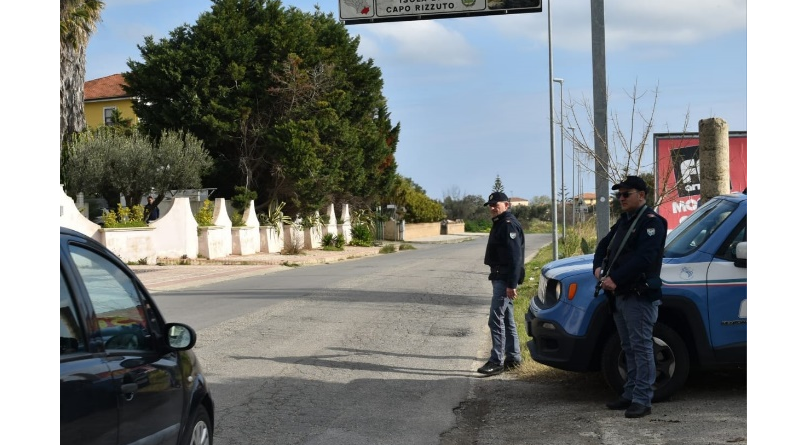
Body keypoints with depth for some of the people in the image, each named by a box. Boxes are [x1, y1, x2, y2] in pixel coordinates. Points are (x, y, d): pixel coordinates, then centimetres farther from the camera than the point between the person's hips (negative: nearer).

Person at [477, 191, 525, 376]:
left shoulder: (509, 225, -16)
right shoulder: (500, 224, 17)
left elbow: (515, 257, -23)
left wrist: (511, 284, -26)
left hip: (505, 279, -11)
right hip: (499, 277, 11)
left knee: (496, 319, -12)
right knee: (507, 319, 15)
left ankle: (497, 361, -11)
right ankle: (513, 357, 22)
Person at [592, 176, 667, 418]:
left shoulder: (651, 222, -11)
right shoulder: (624, 221, 20)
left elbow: (643, 257, -23)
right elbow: (604, 245, 21)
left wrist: (615, 279, -25)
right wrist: (598, 267, 0)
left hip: (639, 295, -9)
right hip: (619, 295, 9)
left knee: (641, 347, -8)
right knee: (629, 348, 14)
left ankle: (642, 400, -8)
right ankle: (630, 394, 20)